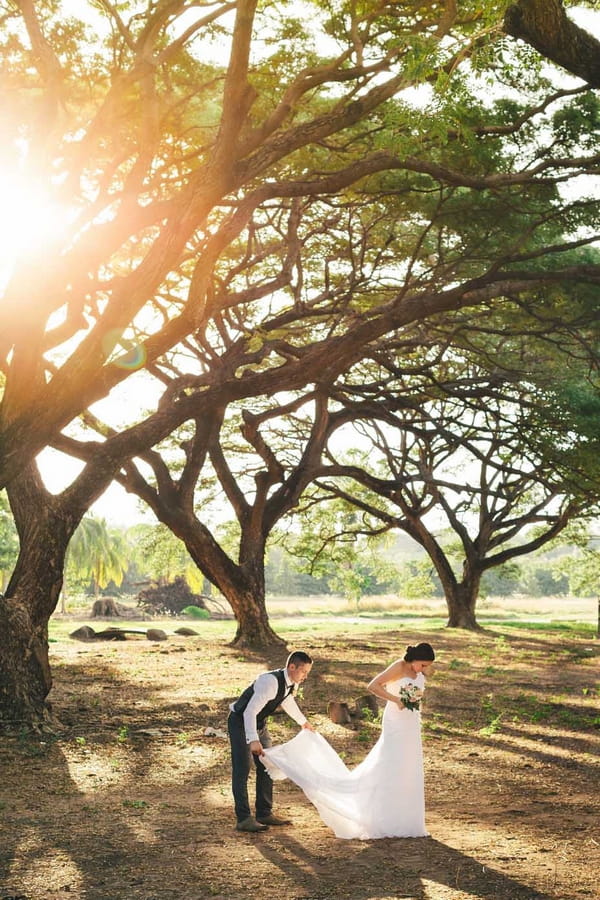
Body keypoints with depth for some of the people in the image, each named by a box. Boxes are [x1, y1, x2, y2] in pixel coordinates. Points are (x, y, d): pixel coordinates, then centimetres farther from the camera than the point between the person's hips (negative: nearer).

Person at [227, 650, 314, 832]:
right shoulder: (270, 682, -34)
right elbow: (249, 712, -40)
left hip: (260, 724, 9)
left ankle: (264, 814, 17)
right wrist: (253, 741, -50)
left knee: (266, 767, 9)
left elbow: (287, 702, 19)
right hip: (241, 723, -9)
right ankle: (243, 819, -11)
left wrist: (304, 722, 32)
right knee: (242, 770, -11)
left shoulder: (291, 683, -6)